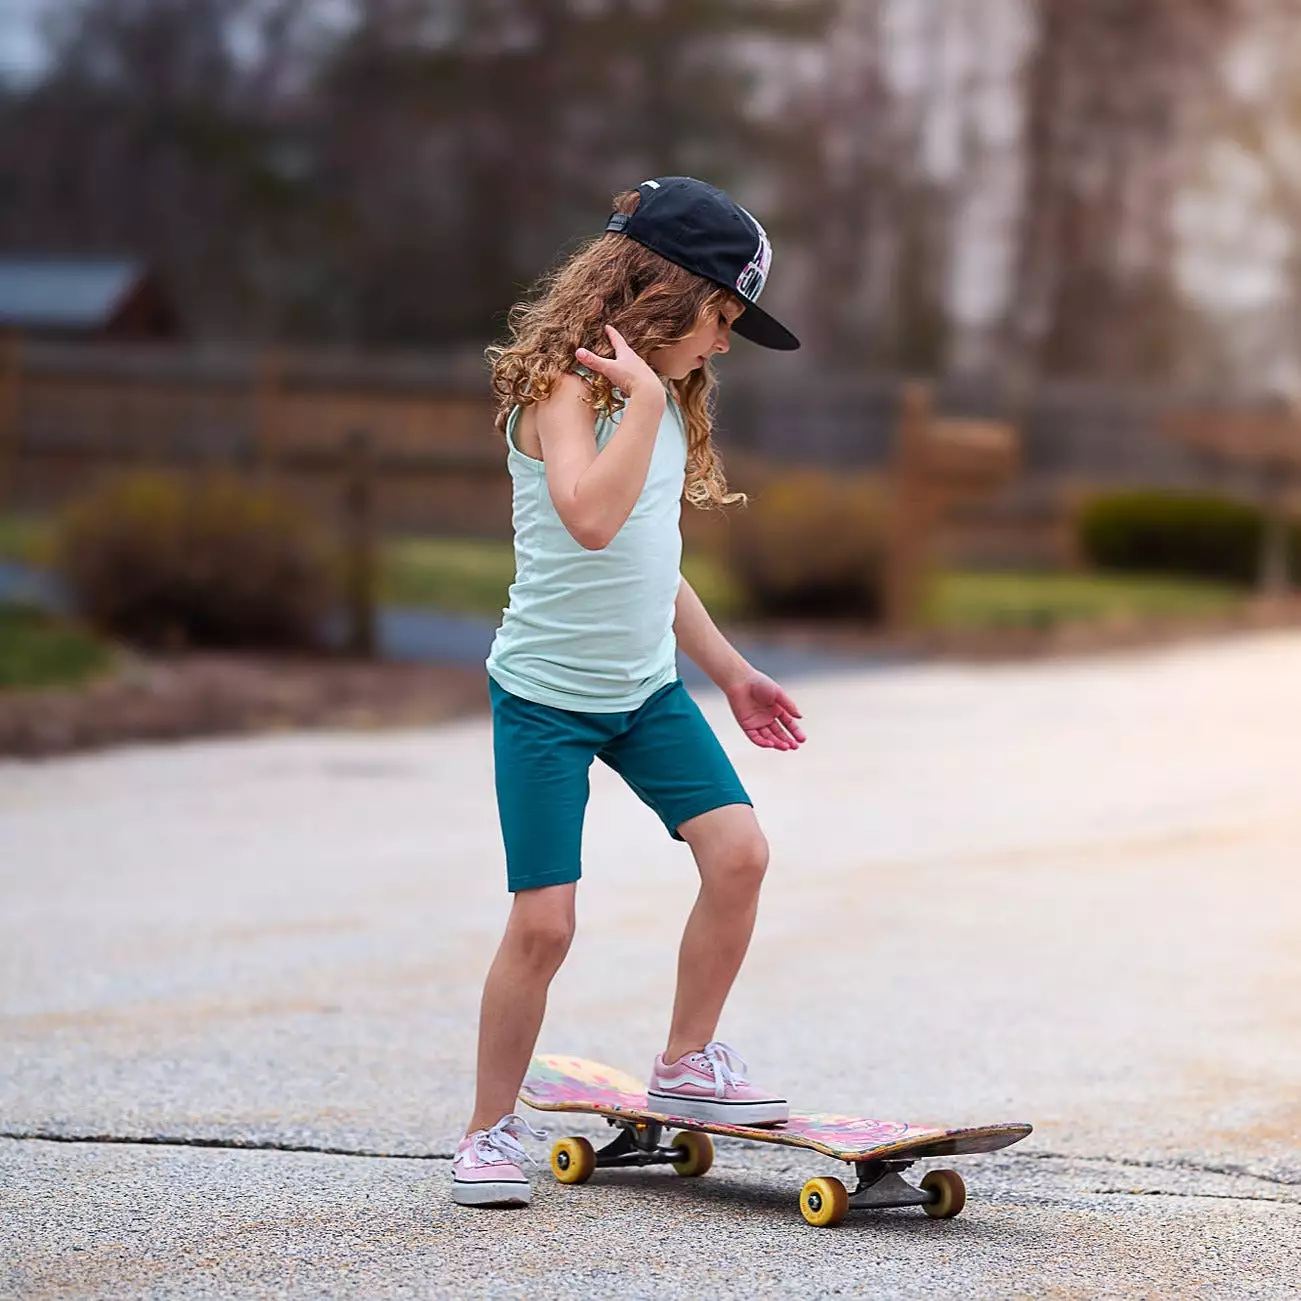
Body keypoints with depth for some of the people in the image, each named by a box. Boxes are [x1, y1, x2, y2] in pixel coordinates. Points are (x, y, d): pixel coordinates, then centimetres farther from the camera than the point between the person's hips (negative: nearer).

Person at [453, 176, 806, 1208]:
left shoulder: (663, 399, 10)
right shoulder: (564, 387, -15)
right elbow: (591, 518, -34)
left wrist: (732, 671, 24)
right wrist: (645, 400, -29)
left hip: (647, 687, 7)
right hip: (546, 694, -7)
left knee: (739, 852, -9)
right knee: (544, 920, -8)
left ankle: (687, 1064, 9)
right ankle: (492, 1128, 9)